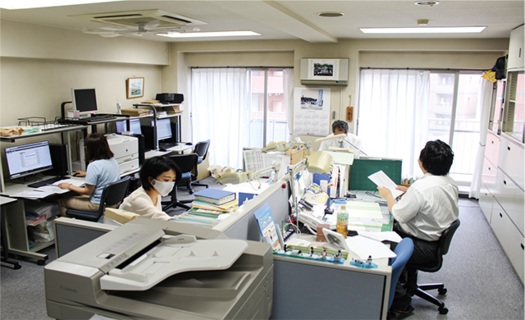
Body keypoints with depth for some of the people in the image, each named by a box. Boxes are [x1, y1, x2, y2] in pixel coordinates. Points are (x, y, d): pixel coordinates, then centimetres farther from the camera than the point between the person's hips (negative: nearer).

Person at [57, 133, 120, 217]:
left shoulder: (94, 166, -23)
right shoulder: (113, 160, 1)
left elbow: (88, 191, -17)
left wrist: (69, 186, -2)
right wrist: (86, 174, 35)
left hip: (99, 205, -8)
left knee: (61, 201, 9)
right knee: (81, 195, 32)